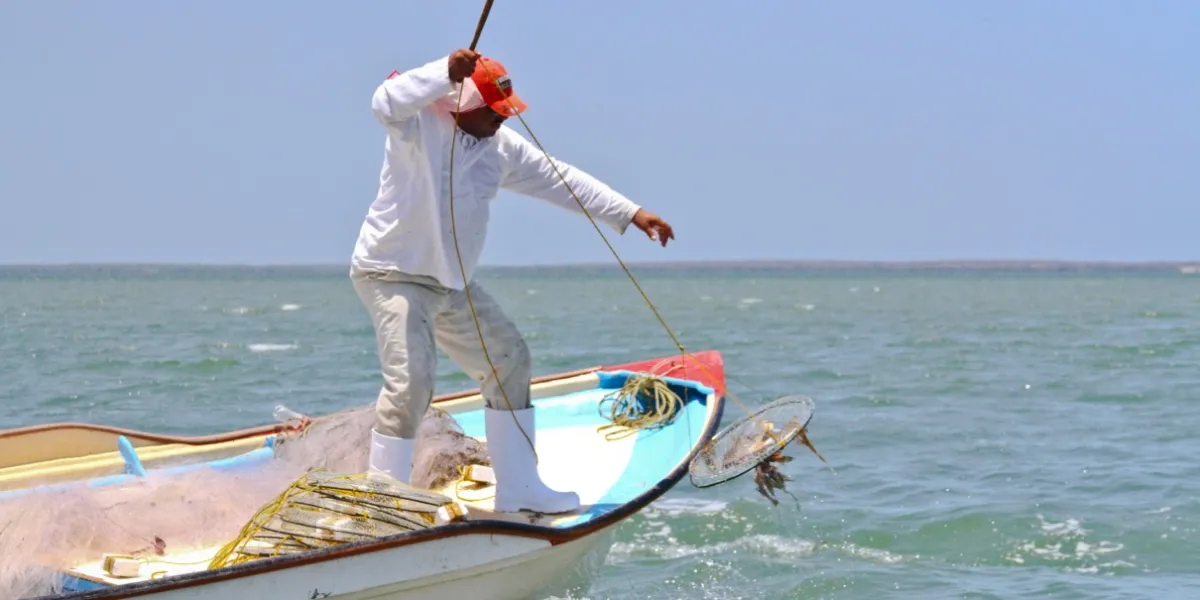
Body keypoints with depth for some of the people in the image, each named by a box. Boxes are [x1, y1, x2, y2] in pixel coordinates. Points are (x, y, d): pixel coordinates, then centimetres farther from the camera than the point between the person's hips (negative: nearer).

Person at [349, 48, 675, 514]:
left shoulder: (502, 147, 7)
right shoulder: (420, 122, -14)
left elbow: (561, 181, 12)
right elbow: (386, 103, -36)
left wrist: (629, 214, 10)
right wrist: (446, 72, -40)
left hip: (453, 284, 9)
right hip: (393, 276, -9)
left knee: (509, 360, 13)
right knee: (410, 379, -24)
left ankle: (518, 489, 22)